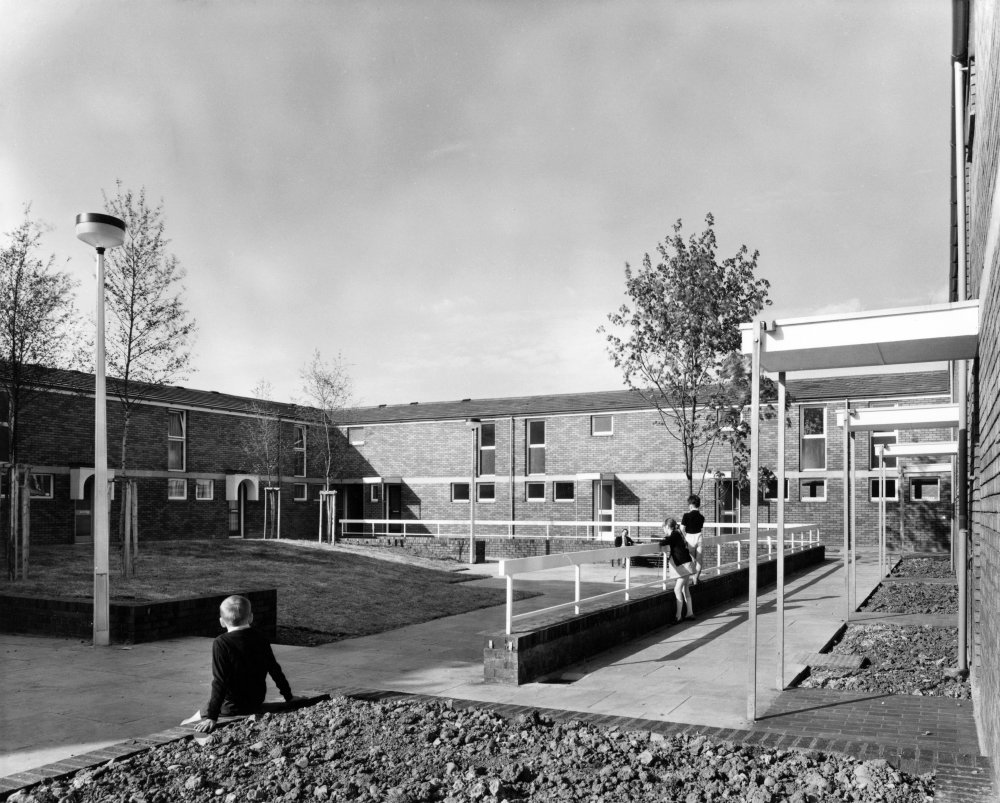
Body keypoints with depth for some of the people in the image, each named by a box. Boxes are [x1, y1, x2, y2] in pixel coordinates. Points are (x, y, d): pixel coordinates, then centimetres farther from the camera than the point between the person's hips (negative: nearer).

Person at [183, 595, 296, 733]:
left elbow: (219, 682, -21)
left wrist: (212, 717, -20)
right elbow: (275, 670, 5)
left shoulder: (221, 643, -17)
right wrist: (289, 697, 17)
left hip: (232, 708, -6)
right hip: (256, 703, 6)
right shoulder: (261, 639, -1)